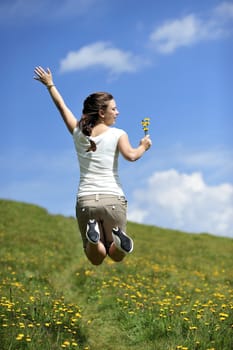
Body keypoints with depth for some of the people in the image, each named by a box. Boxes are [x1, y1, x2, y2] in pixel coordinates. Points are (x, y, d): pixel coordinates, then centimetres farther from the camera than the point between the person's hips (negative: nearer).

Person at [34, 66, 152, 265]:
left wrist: (50, 85, 37)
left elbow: (62, 106, 22)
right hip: (113, 199, -2)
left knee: (96, 259, 9)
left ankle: (93, 235, -24)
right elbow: (130, 155, -19)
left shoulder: (78, 132, 8)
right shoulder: (118, 135, -1)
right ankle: (118, 238, -23)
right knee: (117, 256, 12)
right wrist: (143, 147, 2)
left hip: (85, 200, 2)